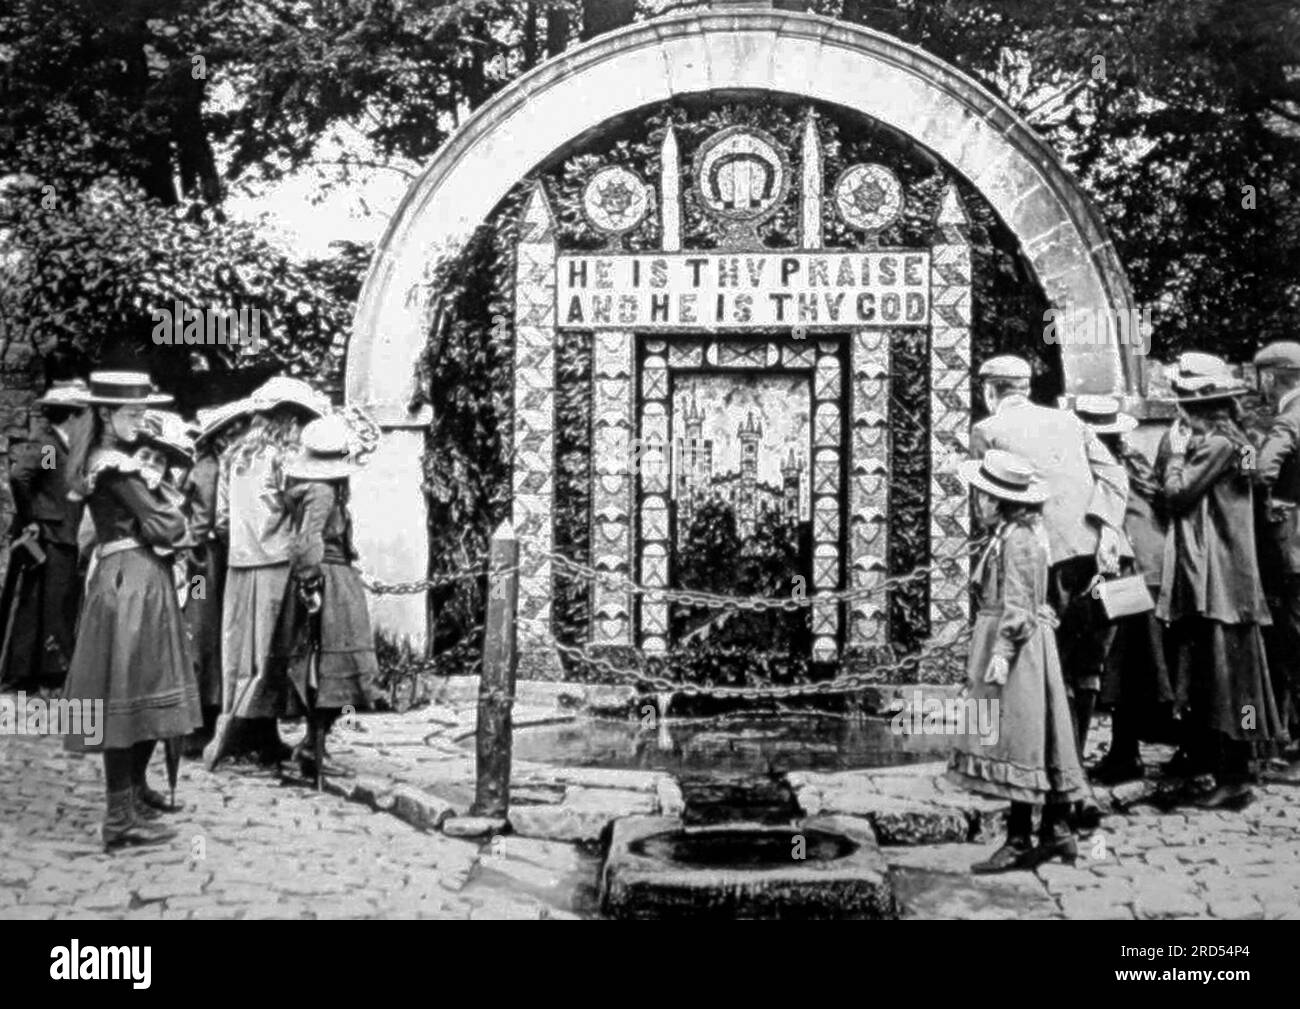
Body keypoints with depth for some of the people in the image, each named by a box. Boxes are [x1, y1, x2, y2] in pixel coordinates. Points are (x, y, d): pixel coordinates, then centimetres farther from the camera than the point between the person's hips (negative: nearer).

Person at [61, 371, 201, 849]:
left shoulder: (100, 459, 15)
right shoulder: (116, 466, -15)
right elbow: (162, 528, -17)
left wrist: (169, 521, 0)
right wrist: (176, 512, 3)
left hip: (142, 579, 10)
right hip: (130, 581, -10)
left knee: (145, 690, 19)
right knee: (127, 692, -7)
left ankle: (134, 789, 33)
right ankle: (121, 817, -2)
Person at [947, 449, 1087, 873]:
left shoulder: (1016, 539, -15)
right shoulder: (1023, 531, 15)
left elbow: (1017, 603, -19)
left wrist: (1002, 652, -21)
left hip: (1016, 641, -10)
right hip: (1026, 644, 10)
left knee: (1016, 741, -7)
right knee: (1039, 742, 11)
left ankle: (1019, 841, -3)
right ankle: (1057, 830, 17)